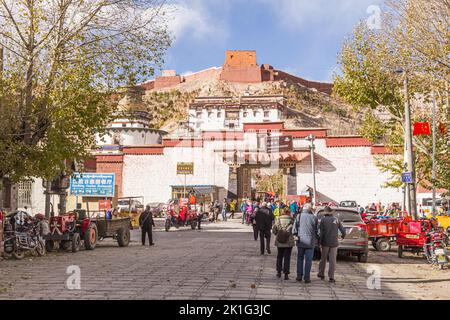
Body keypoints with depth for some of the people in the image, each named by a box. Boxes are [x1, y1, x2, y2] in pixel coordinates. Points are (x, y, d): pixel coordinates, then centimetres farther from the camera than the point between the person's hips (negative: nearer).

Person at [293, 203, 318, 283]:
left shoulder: (299, 216, -6)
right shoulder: (313, 218, -7)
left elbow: (294, 229, -3)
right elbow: (317, 230, 0)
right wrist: (316, 238, 16)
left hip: (300, 241, 1)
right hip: (310, 242, -1)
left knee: (300, 259, 14)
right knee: (308, 260, 5)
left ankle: (299, 276, 16)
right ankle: (307, 277, 5)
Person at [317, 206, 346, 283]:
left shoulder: (323, 220, -5)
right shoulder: (336, 220, 2)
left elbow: (321, 232, -10)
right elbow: (343, 230, 4)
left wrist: (320, 242, -3)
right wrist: (343, 235, 26)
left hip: (325, 242, -1)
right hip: (334, 243, 1)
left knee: (323, 259, 14)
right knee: (332, 260, 3)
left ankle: (321, 274, 24)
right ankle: (331, 277, 0)